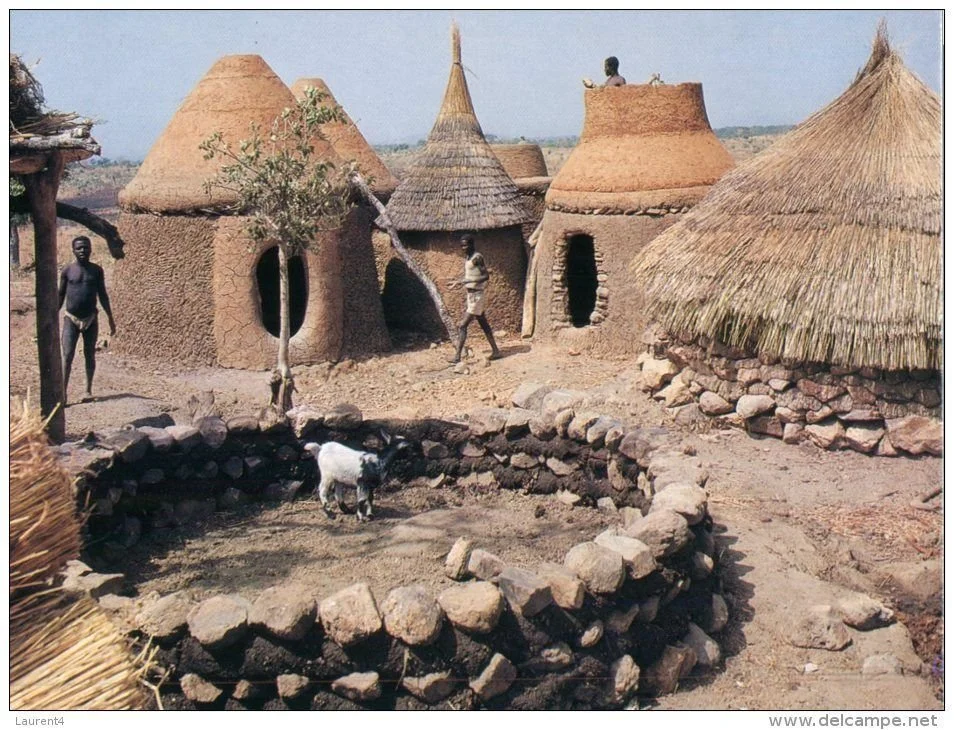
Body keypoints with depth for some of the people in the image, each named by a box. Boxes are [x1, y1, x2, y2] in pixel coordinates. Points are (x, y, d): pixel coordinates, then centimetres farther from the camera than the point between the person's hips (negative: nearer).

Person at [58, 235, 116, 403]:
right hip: (71, 319, -2)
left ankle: (88, 390, 17)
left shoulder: (96, 270, 3)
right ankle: (63, 393, -11)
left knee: (90, 355, 8)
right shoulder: (67, 271, -1)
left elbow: (102, 295, 8)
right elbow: (60, 296, 3)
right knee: (67, 355, -9)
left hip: (91, 319, 2)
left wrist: (110, 318, 6)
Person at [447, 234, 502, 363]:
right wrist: (457, 282, 22)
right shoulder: (468, 258, 12)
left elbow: (486, 276, -20)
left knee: (463, 325, -11)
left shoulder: (477, 258, -16)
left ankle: (457, 356, -11)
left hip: (476, 295, -10)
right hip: (471, 295, 10)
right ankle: (495, 351, 22)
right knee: (484, 325, 14)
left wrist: (468, 281, -30)